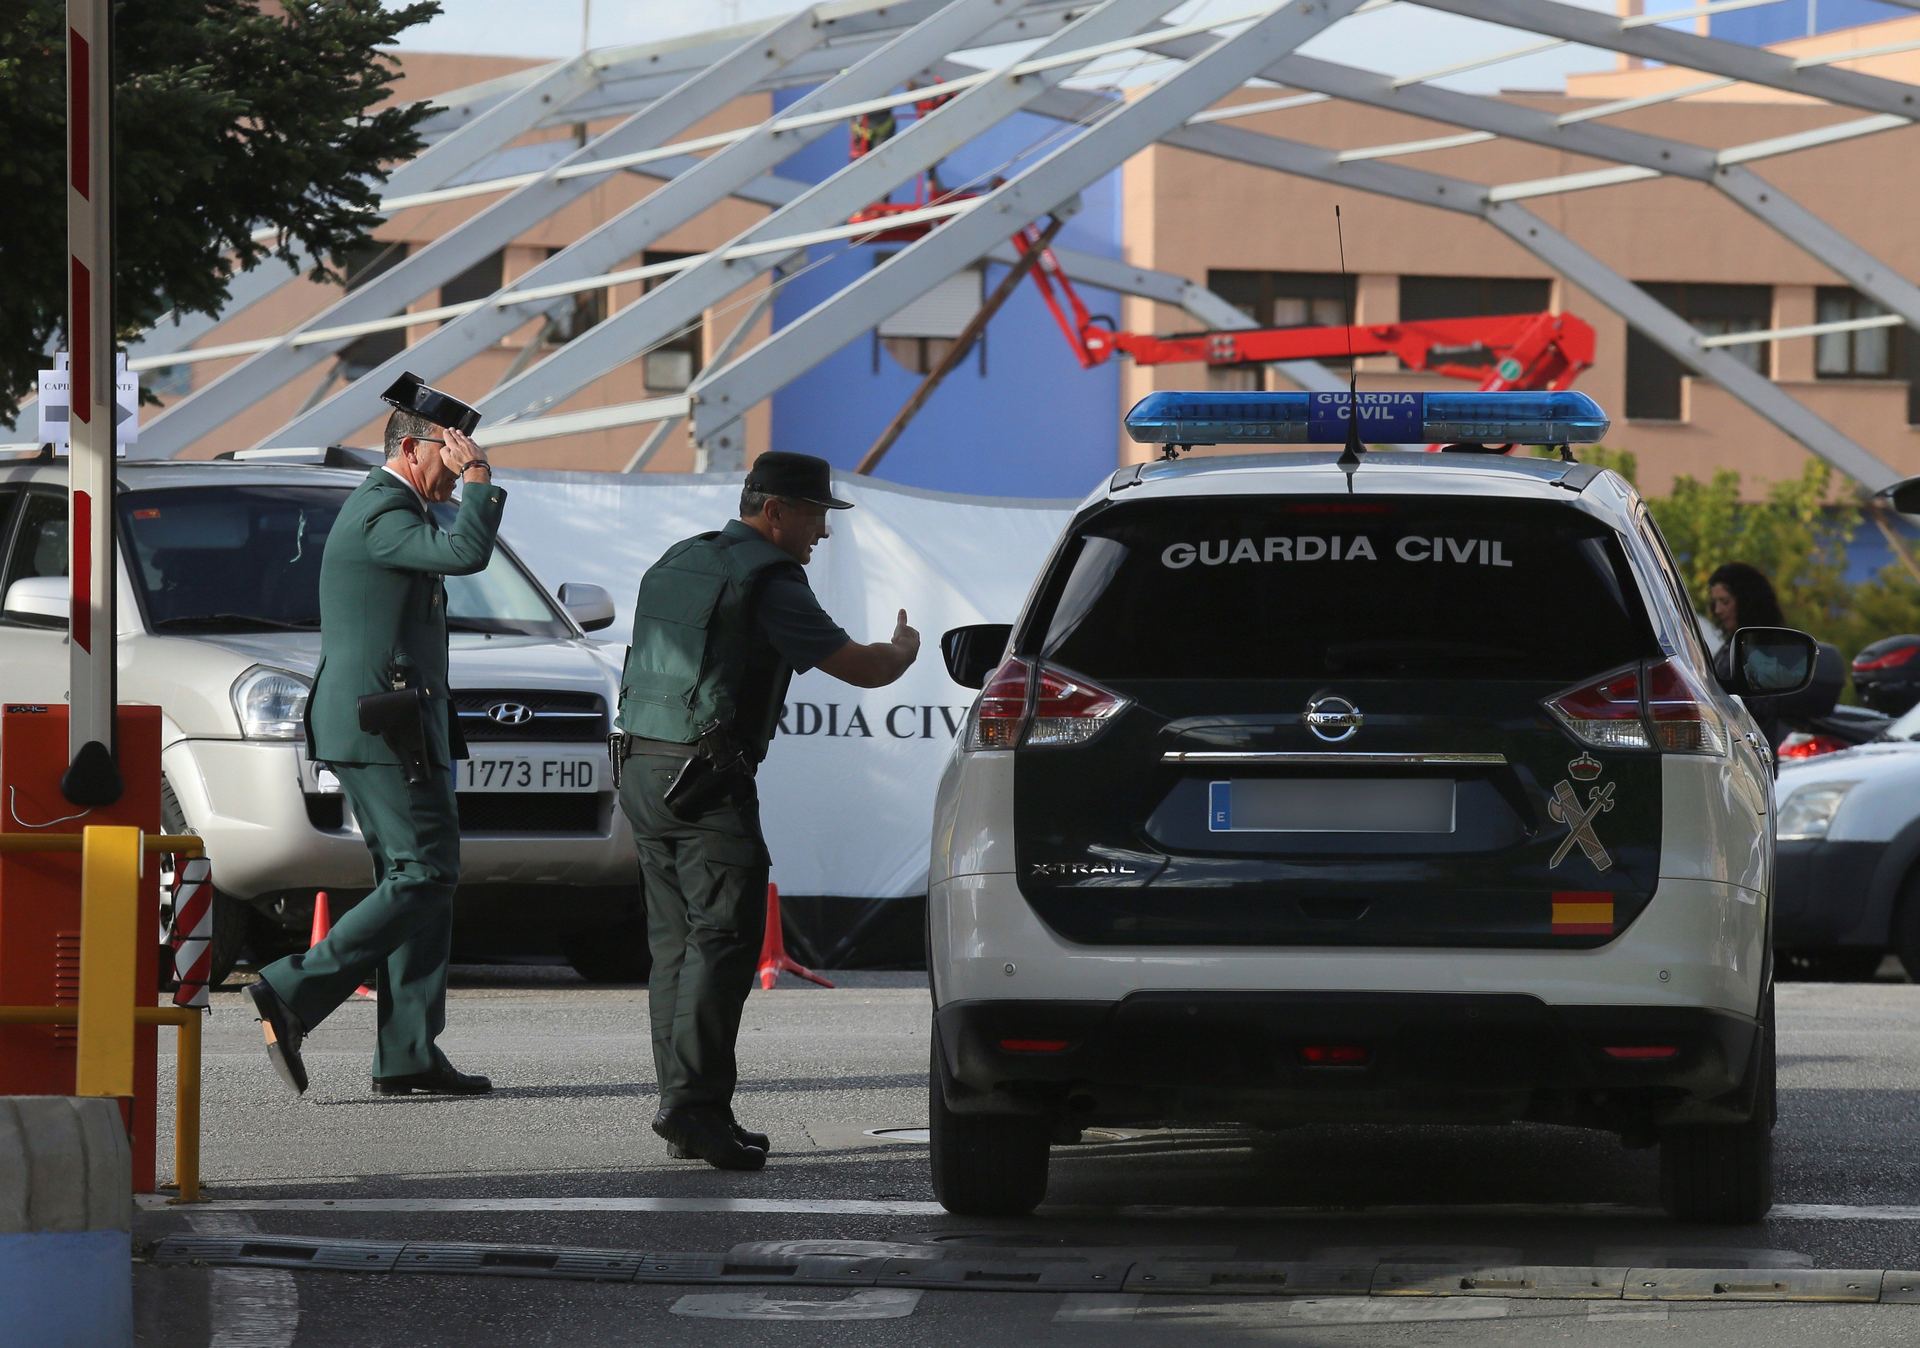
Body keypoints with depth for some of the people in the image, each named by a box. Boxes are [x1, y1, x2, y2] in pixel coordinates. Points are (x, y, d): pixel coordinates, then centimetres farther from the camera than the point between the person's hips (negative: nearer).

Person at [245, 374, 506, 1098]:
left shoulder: (381, 507, 20)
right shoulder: (382, 511, -14)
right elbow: (466, 551, -31)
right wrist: (477, 479, -17)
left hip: (368, 728, 11)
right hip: (387, 730, -11)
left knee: (418, 882, 8)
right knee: (424, 879, -11)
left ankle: (408, 1054, 5)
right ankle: (291, 995, -16)